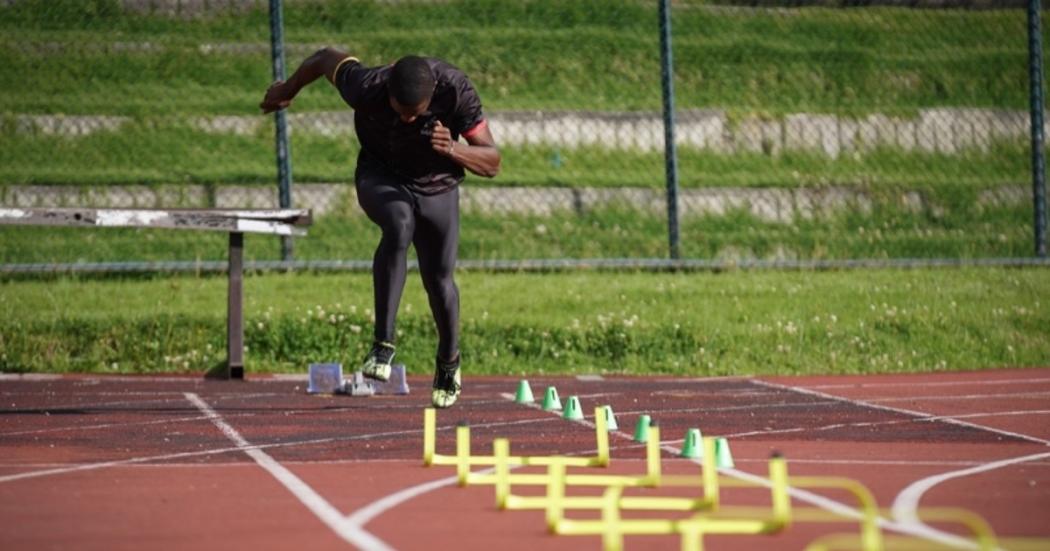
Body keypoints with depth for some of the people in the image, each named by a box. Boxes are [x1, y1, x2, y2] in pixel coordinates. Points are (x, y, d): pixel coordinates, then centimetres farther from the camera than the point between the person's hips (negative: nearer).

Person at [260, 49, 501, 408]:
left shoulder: (456, 91, -29)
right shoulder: (365, 87, -30)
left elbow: (492, 163, -22)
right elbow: (327, 58, -7)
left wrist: (453, 149, -42)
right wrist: (288, 90, 11)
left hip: (437, 188, 2)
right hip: (381, 177, -2)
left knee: (439, 282, 5)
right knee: (399, 224, -35)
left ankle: (448, 362, 37)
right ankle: (383, 345, -34)